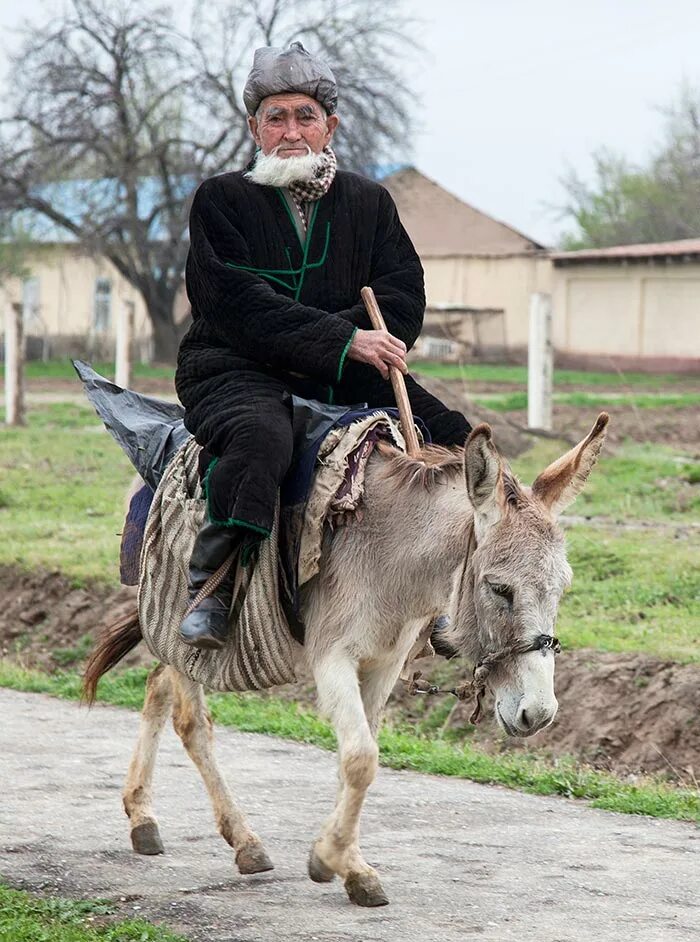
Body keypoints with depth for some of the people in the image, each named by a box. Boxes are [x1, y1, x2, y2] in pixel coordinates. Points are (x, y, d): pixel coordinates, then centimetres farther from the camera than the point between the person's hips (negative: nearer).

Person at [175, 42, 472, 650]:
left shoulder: (369, 202, 13)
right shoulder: (222, 200, 0)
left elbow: (402, 298, 2)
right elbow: (240, 306, -14)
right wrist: (343, 341, -24)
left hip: (344, 373, 5)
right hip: (235, 369, -5)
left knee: (456, 440, -10)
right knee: (259, 438, -39)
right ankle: (210, 589, -30)